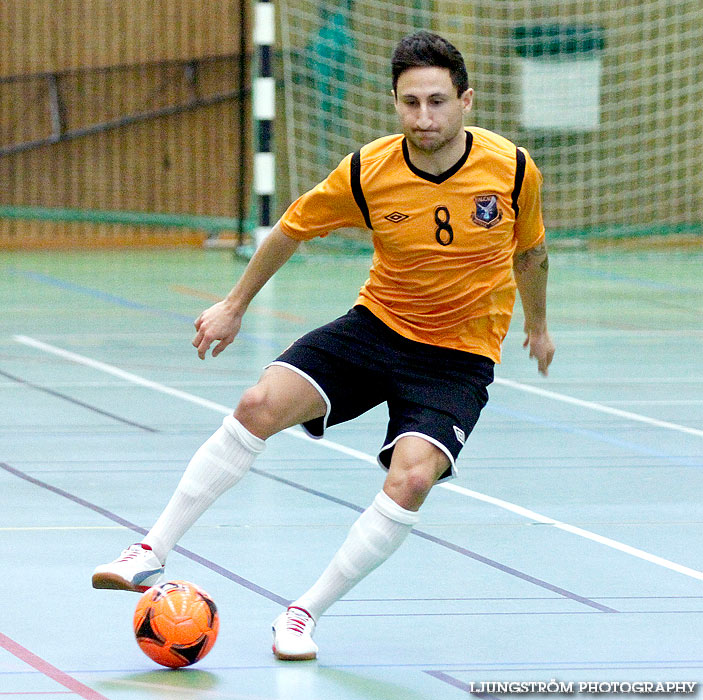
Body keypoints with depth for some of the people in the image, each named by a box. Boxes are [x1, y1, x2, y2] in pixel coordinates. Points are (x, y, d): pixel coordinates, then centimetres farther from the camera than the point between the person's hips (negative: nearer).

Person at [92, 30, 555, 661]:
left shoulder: (512, 168, -14)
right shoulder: (367, 172, -14)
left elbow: (529, 250, 9)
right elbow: (294, 228, 5)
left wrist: (538, 324, 24)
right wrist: (235, 306, 14)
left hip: (460, 356, -1)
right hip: (378, 324, 1)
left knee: (411, 478, -25)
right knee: (261, 405, -19)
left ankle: (305, 614, -9)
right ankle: (152, 554, -7)